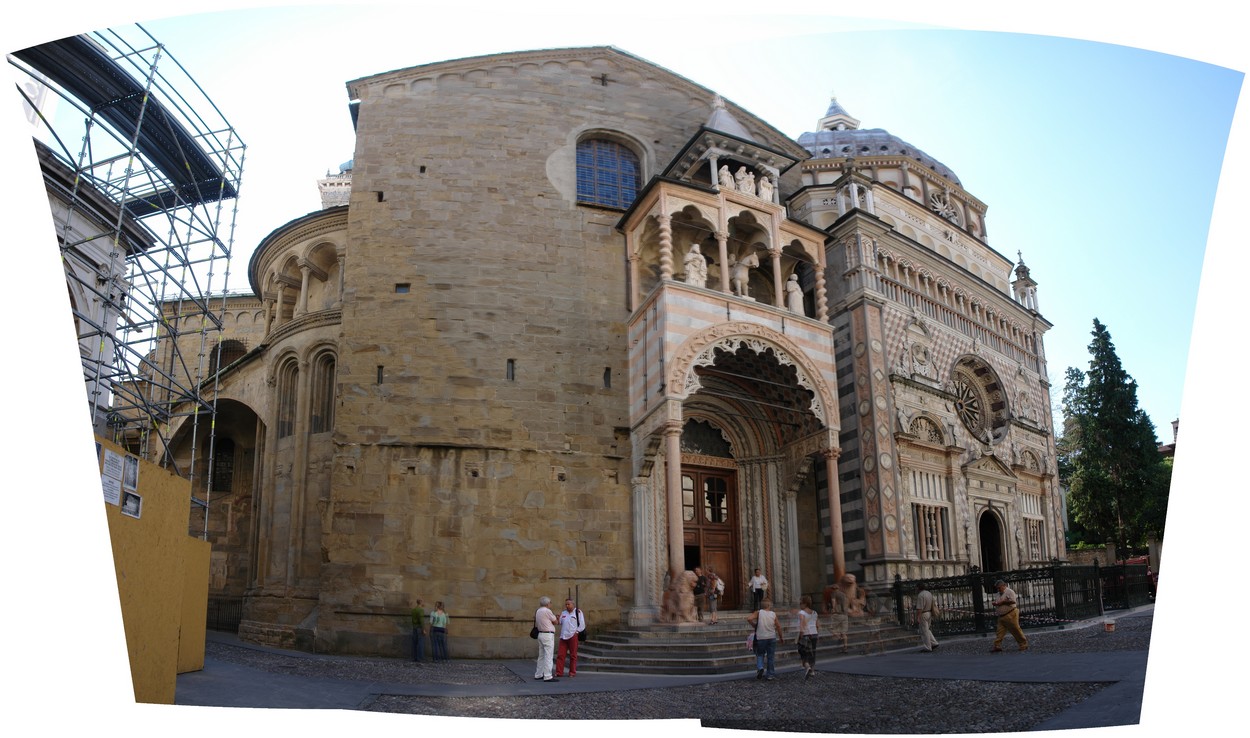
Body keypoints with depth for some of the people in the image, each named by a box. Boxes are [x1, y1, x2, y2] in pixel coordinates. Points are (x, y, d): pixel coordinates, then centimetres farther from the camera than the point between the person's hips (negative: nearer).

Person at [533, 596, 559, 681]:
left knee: (541, 656, 17)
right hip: (548, 635, -9)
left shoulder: (538, 611, 12)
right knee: (548, 656, -8)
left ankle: (538, 674, 22)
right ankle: (547, 676, -11)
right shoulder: (547, 611, -14)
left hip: (541, 634, 9)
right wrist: (554, 616, 17)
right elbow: (556, 622, -4)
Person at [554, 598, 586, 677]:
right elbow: (560, 623, 13)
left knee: (573, 655, 2)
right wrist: (558, 619, -6)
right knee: (560, 655, -1)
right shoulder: (563, 612, 16)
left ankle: (572, 672, 9)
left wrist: (576, 632, -6)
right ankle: (558, 672, 2)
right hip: (563, 636, 4)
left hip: (573, 636, -4)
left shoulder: (578, 612, 2)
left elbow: (582, 625, 1)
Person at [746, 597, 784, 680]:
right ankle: (770, 674, 15)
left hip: (761, 638, -1)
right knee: (771, 656, 11)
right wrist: (781, 638, 13)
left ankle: (760, 668, -11)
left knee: (760, 655, 14)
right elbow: (778, 626, 1)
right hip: (772, 638, 1)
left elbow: (749, 618, -20)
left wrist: (754, 625, -2)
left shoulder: (759, 612, -7)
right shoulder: (774, 614, -3)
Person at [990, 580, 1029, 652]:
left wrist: (1002, 602, -16)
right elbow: (996, 602, 27)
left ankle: (1024, 645, 13)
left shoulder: (1009, 592, -9)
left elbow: (1012, 601, -21)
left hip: (1011, 615, -8)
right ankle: (997, 646, -3)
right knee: (999, 631, 0)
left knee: (1016, 630, 0)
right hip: (1001, 616, 8)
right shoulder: (999, 594, 19)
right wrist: (995, 603, 3)